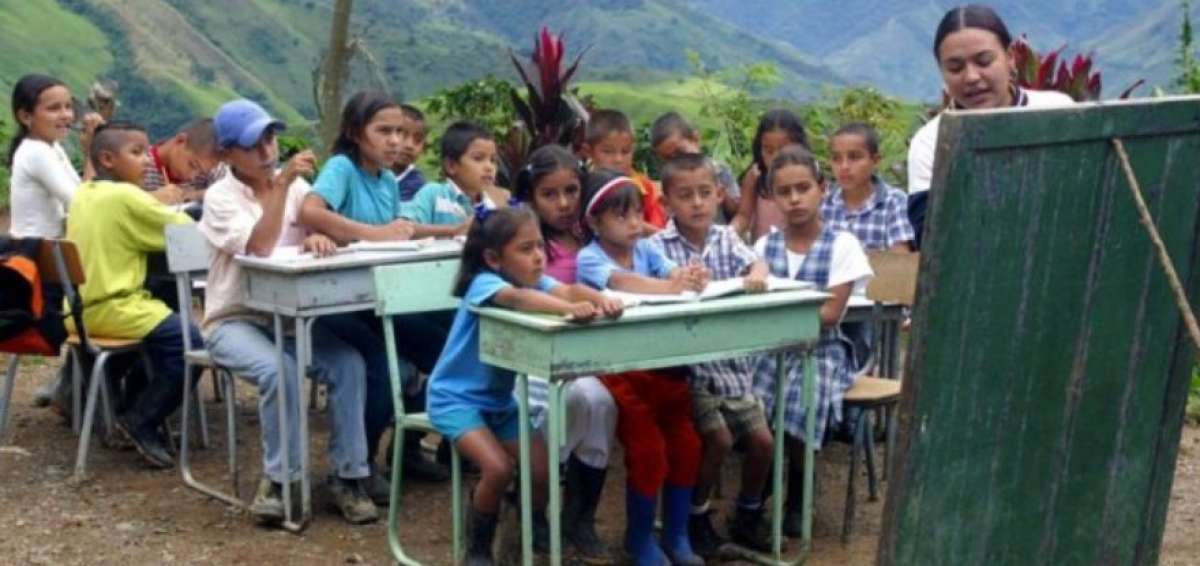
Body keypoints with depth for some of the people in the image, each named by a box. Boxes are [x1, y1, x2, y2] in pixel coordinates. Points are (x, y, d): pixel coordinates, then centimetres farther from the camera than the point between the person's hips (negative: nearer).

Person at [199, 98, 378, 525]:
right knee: (279, 370, -33)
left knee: (350, 363, -22)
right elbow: (259, 247, -22)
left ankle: (348, 476, -14)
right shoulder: (220, 197, -6)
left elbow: (328, 228, -5)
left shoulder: (295, 187, 8)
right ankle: (280, 479, -15)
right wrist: (281, 183, -26)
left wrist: (319, 238, -28)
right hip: (235, 320, -4)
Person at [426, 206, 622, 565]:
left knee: (543, 468, -5)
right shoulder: (484, 283, -24)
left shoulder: (534, 280, -5)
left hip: (499, 399, 6)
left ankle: (537, 529, 26)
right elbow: (517, 298, -46)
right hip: (455, 397, -6)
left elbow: (569, 289, -25)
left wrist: (600, 300, -48)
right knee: (499, 468, -23)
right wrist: (570, 309, -62)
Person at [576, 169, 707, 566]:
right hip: (616, 370, -5)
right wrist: (668, 286, -46)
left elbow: (674, 273, -11)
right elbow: (619, 281, -30)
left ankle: (677, 534, 21)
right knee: (648, 451, -10)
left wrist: (691, 278, -36)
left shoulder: (647, 248, 5)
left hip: (663, 363, 6)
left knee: (685, 444, 4)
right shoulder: (589, 258, -10)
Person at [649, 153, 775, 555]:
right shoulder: (659, 244, -7)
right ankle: (696, 515, 7)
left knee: (761, 438, 2)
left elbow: (756, 264, -10)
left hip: (732, 360, 5)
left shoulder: (726, 239, 7)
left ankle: (749, 514, 26)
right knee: (719, 438, -17)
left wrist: (756, 276, -33)